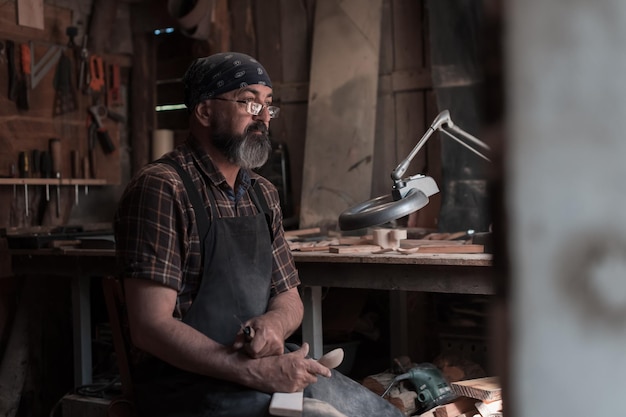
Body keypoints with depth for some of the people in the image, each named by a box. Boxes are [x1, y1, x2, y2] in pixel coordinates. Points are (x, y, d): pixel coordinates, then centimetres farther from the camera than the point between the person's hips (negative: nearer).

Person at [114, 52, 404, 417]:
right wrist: (255, 372, -24)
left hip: (267, 367, 7)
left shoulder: (263, 193, 10)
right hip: (186, 377, -7)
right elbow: (151, 326, -18)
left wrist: (273, 323, -10)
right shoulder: (161, 189, -13)